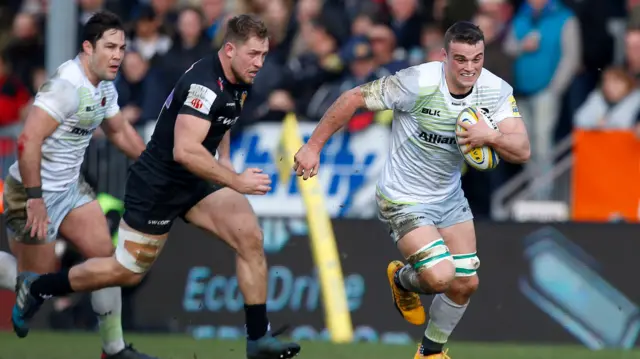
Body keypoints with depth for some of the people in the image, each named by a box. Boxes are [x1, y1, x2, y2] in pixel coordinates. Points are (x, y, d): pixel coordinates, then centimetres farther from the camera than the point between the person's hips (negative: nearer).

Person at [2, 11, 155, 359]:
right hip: (35, 191, -9)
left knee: (105, 257, 2)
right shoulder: (67, 86, -26)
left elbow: (120, 131, 23)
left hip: (71, 187, 9)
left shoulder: (104, 88, 4)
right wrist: (35, 199, -30)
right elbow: (28, 141, -31)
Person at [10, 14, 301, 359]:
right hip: (156, 185, -8)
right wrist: (235, 181, -35)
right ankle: (36, 287, 27)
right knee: (126, 272, 5)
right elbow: (184, 151, -38)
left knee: (250, 237, -10)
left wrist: (224, 161, 15)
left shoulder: (239, 84, 2)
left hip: (195, 184, 8)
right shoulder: (203, 84, -28)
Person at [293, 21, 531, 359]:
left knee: (465, 283, 7)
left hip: (450, 197, 6)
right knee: (440, 276, -20)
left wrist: (492, 136, -39)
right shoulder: (419, 82, -28)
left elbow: (522, 151, -18)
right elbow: (354, 98, -20)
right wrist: (313, 146, -17)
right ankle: (403, 280, 18)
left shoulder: (497, 91, -13)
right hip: (404, 200, -6)